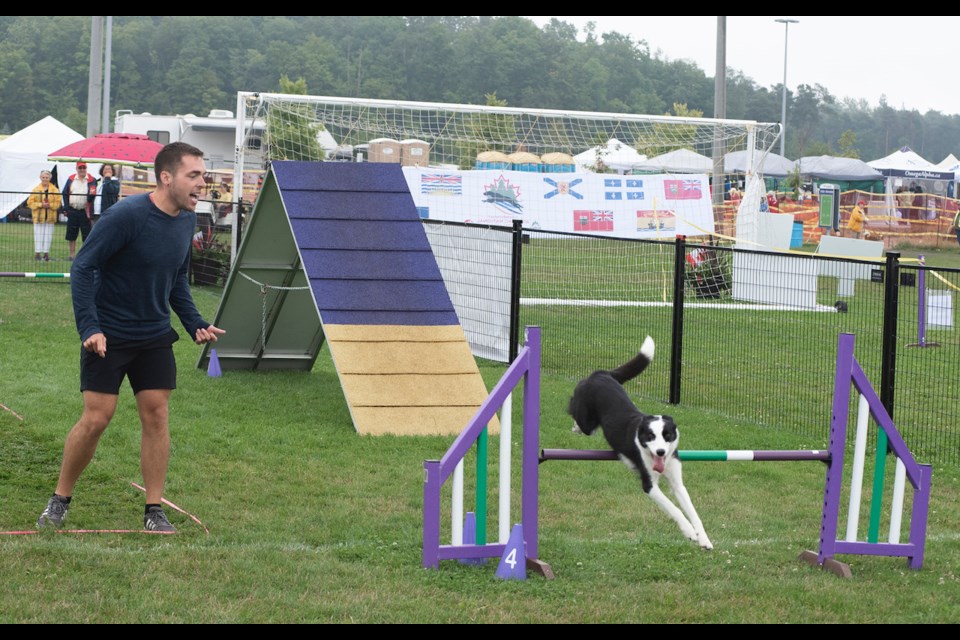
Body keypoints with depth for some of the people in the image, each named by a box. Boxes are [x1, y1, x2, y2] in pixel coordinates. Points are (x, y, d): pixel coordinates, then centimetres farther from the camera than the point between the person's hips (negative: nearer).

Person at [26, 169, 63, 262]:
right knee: (38, 235, -1)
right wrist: (40, 205, -14)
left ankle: (46, 253, 9)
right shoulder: (36, 190, 2)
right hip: (38, 216, -1)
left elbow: (58, 202, 1)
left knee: (48, 235, 3)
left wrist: (50, 205, -15)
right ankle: (37, 253, 4)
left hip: (50, 216, 1)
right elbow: (30, 202, -2)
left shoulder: (55, 190, 3)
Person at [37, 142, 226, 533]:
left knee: (156, 415, 1)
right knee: (96, 417, -6)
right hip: (107, 337, -6)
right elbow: (82, 268, -17)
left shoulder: (187, 220, 1)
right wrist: (89, 327, -24)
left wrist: (194, 324, 5)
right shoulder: (126, 216, -21)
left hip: (155, 338, 6)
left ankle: (154, 509, 9)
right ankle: (59, 501, 11)